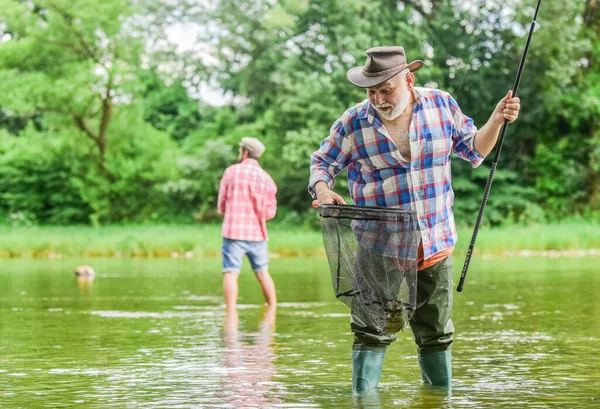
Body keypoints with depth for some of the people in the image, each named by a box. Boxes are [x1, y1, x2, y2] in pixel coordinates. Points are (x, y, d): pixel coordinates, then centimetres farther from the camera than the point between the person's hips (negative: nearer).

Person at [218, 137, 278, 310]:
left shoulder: (231, 171, -2)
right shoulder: (266, 178, 5)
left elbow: (222, 205, 2)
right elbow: (270, 212, 5)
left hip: (233, 231, -3)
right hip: (257, 233, 3)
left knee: (231, 273, -7)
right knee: (262, 272, 17)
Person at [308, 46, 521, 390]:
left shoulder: (442, 104, -1)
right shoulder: (354, 122, -7)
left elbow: (473, 149, 12)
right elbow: (323, 162, 6)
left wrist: (496, 122, -4)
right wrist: (322, 189, -15)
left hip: (436, 246, 3)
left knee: (436, 334, 13)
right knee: (372, 332, -7)